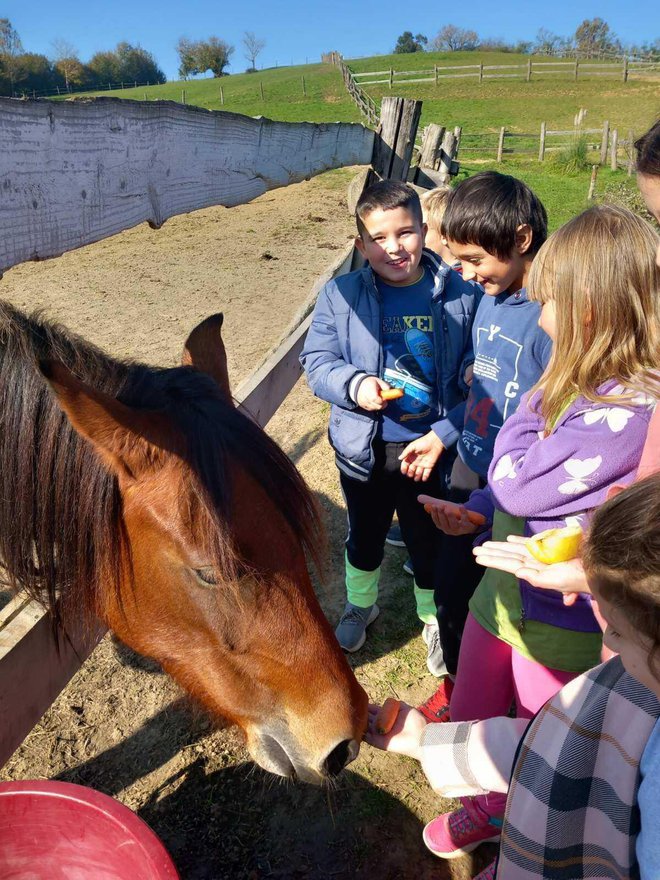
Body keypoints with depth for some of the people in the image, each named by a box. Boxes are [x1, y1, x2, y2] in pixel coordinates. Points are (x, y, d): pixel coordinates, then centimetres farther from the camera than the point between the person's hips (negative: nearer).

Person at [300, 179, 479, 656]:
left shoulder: (461, 295, -9)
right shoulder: (340, 295, -8)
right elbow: (316, 360, -5)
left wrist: (446, 437, -12)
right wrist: (353, 384, -25)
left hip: (431, 450, 0)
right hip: (365, 450, 1)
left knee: (430, 541, 19)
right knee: (365, 535, 24)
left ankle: (434, 615, 47)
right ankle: (360, 604, 52)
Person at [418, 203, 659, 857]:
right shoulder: (578, 382, -3)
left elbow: (515, 482, -24)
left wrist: (531, 404, -13)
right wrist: (475, 511, 2)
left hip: (562, 619, -7)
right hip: (504, 587, 8)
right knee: (471, 718, 27)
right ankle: (489, 807, 58)